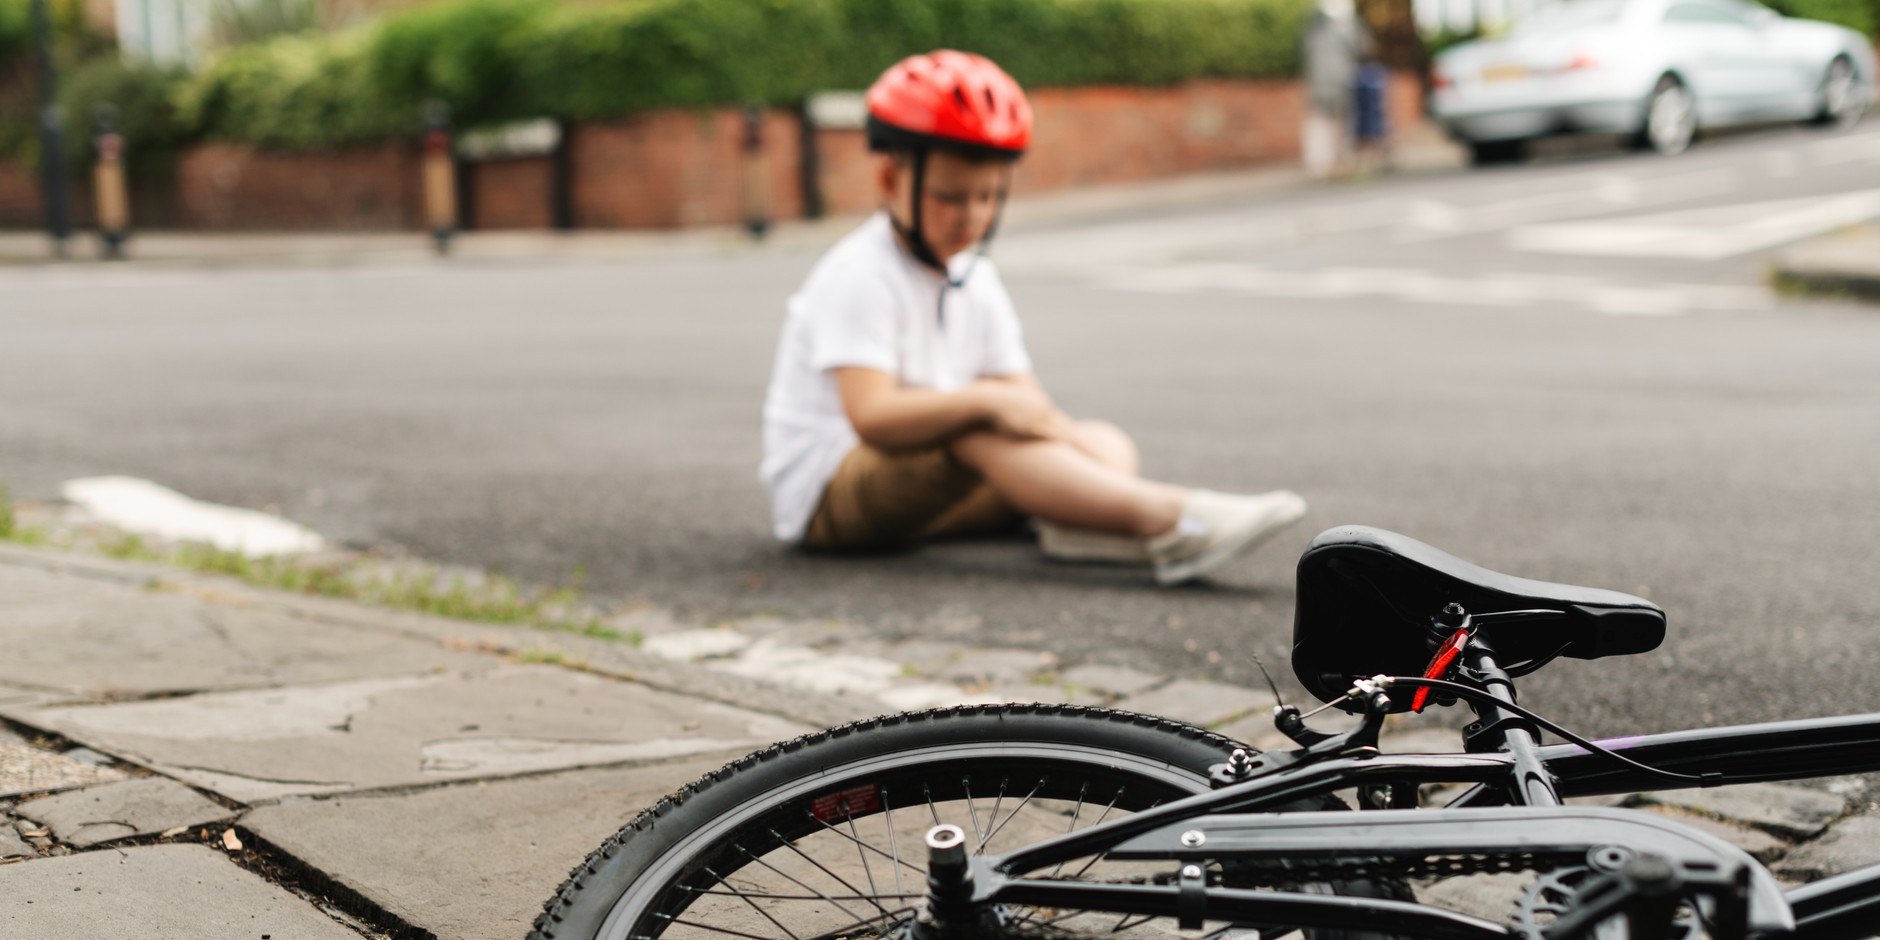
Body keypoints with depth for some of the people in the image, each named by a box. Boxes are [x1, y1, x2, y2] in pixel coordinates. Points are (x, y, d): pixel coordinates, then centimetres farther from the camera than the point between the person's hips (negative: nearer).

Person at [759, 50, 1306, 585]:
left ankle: (1079, 525, -41)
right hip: (823, 492, -9)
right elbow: (872, 417, -29)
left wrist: (1064, 433, -20)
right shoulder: (857, 278, -16)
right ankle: (1166, 520, -52)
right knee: (974, 430, -35)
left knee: (1105, 442, -1)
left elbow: (1021, 395, 2)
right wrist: (984, 401, -39)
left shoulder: (974, 279, 11)